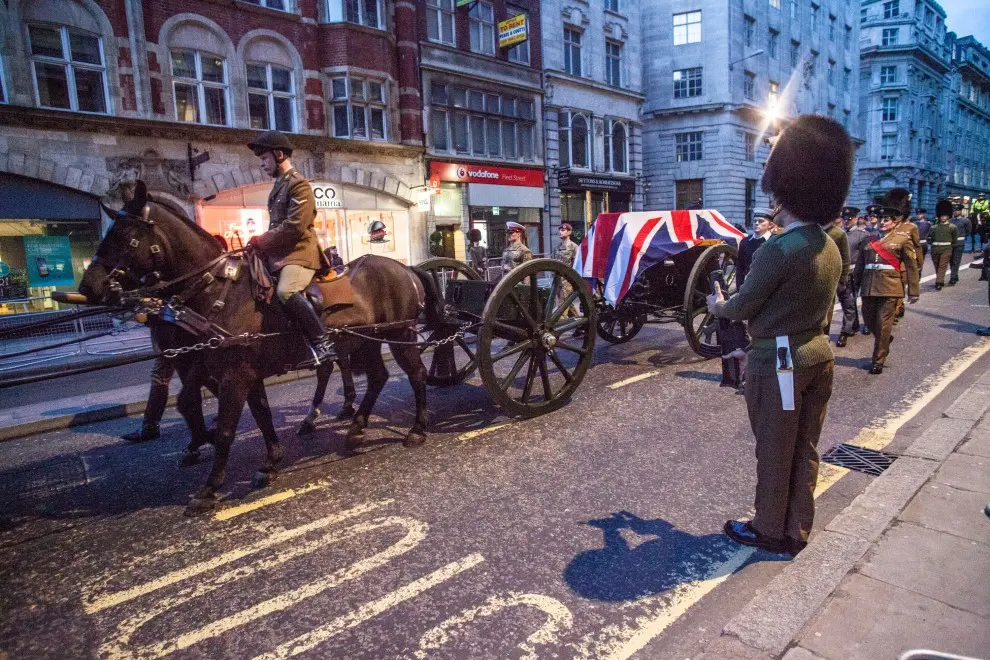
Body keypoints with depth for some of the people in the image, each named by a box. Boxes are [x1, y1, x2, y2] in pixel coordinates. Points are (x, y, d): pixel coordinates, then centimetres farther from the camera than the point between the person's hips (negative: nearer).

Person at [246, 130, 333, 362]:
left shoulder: (298, 184, -9)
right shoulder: (279, 185, 21)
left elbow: (294, 227, -20)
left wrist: (262, 241, -11)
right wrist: (261, 242, 6)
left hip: (298, 253, -11)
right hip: (279, 253, 11)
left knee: (286, 291, -34)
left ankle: (323, 342, -29)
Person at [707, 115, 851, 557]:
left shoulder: (779, 248, -21)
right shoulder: (831, 248, 7)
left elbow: (742, 308, -13)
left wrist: (717, 305, 8)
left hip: (779, 362, -8)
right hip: (818, 355, 8)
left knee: (775, 453, 7)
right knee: (805, 450, 16)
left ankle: (771, 531, 23)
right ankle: (797, 531, 30)